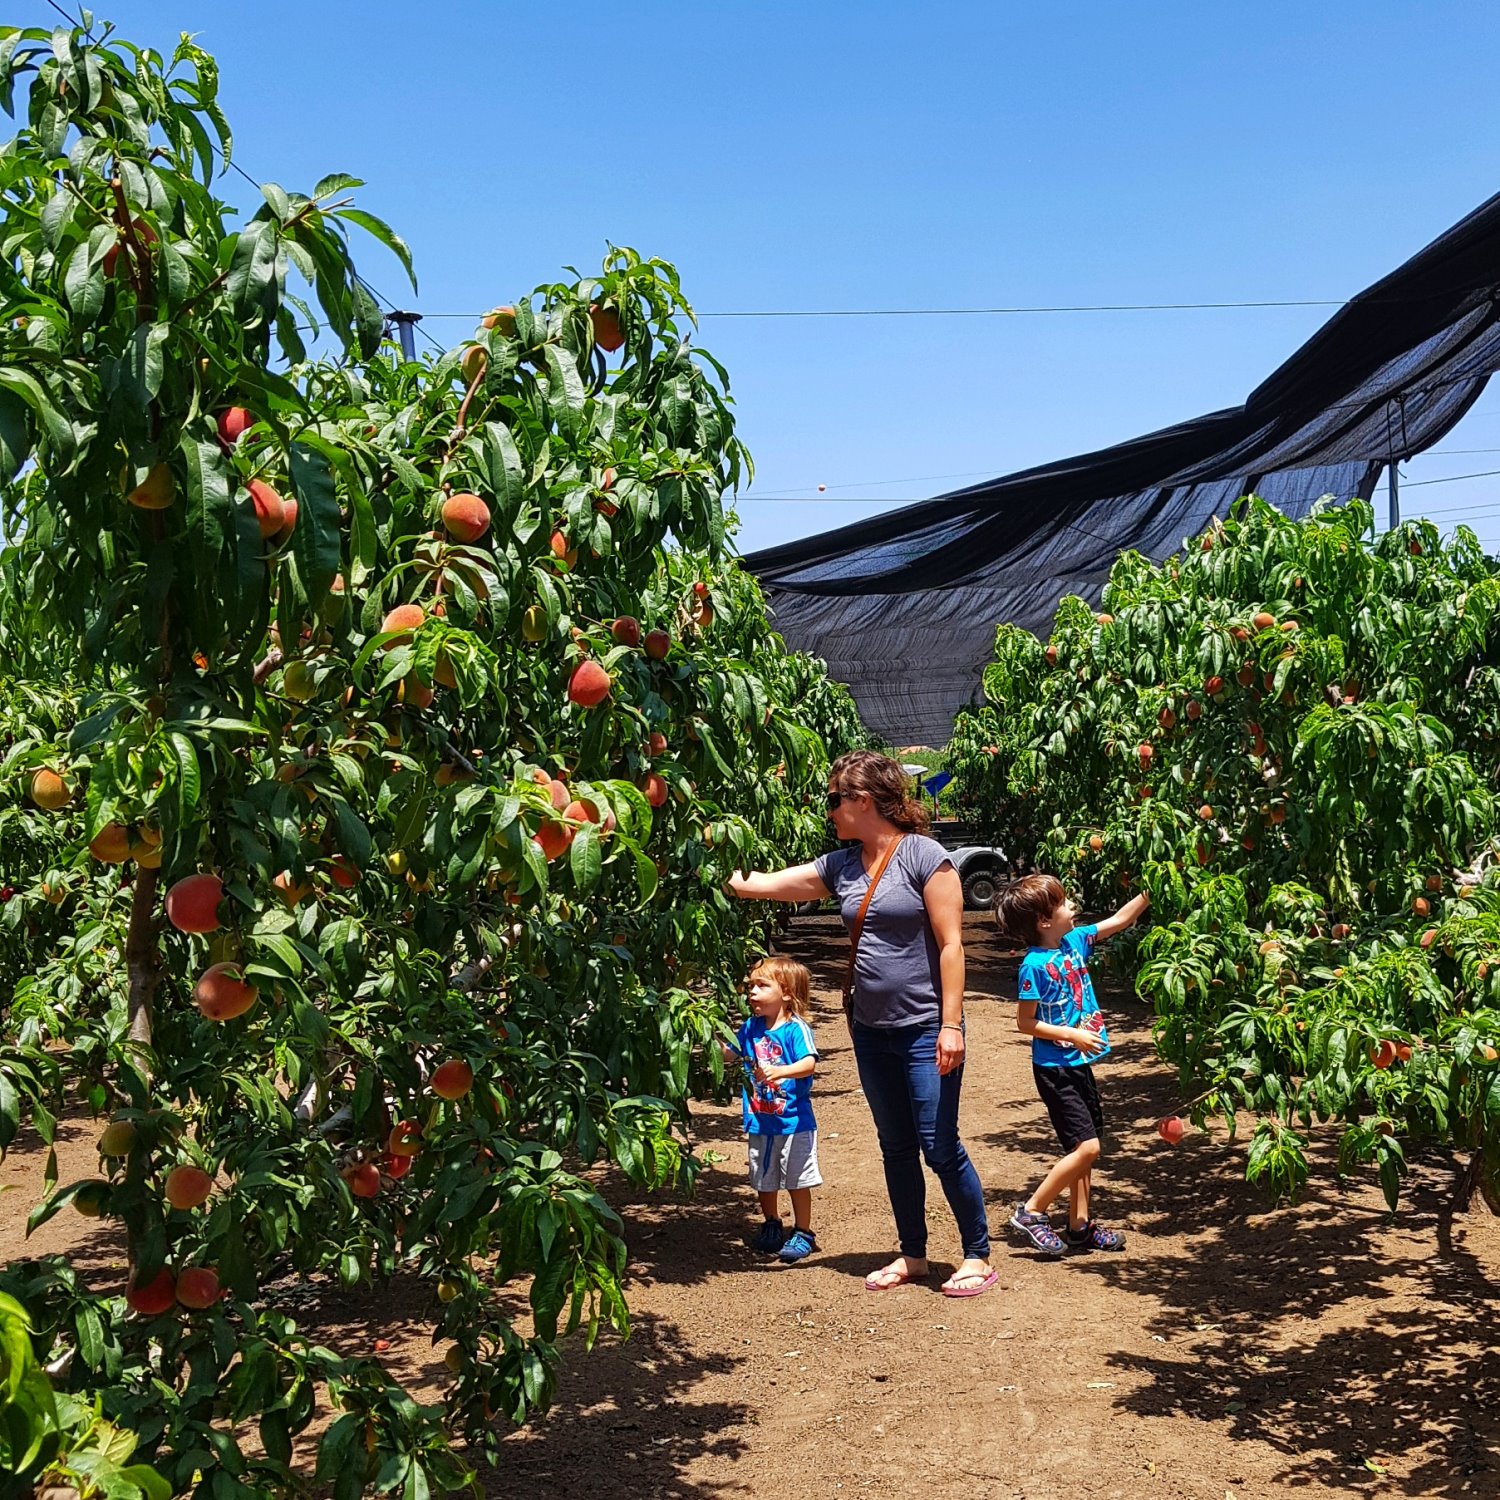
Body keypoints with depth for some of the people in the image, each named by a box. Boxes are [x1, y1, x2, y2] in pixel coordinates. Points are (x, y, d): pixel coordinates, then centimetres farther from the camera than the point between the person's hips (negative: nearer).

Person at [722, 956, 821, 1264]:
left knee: (796, 1180, 5)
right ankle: (772, 1226, 36)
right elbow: (729, 1054, 18)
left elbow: (809, 1063, -29)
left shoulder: (796, 1028, -15)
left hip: (793, 1121, -6)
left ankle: (802, 1233, 19)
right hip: (760, 1121, 6)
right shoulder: (751, 1028, 4)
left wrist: (780, 1071, -44)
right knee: (764, 1180, 17)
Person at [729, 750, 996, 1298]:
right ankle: (912, 1254, 28)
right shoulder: (841, 866, 6)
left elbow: (951, 944, -14)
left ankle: (978, 1256, 14)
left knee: (939, 1146, -2)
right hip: (872, 1030, 6)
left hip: (925, 1030, -6)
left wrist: (951, 1023, -18)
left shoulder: (924, 855, -11)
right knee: (896, 1146, 14)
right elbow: (756, 885, 9)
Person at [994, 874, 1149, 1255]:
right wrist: (1073, 1035, -17)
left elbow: (1120, 920, 10)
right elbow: (1025, 1022, -15)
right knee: (1086, 1146, -11)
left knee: (1084, 1149, 13)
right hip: (1055, 1069, -8)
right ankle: (1031, 1212, 0)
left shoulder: (1074, 941, 3)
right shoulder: (1034, 965, -18)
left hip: (1079, 1065, 8)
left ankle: (1081, 1225, 23)